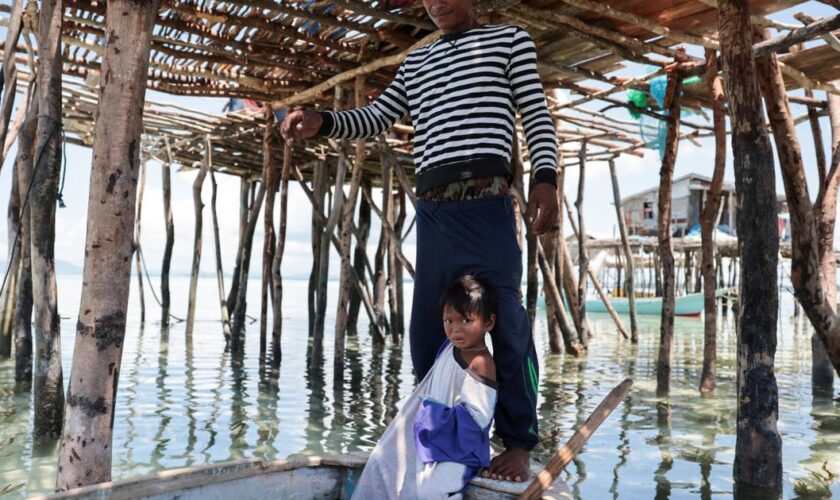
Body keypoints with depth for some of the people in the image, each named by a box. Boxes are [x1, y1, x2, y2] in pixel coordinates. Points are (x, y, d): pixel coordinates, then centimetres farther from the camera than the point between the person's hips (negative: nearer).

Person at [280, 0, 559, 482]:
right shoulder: (417, 60, 26)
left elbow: (537, 115, 5)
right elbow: (376, 119, 22)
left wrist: (545, 179, -11)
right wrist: (322, 121, 3)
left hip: (487, 201, -5)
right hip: (432, 208, 5)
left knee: (505, 323, -6)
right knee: (428, 331, 5)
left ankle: (518, 442, 4)